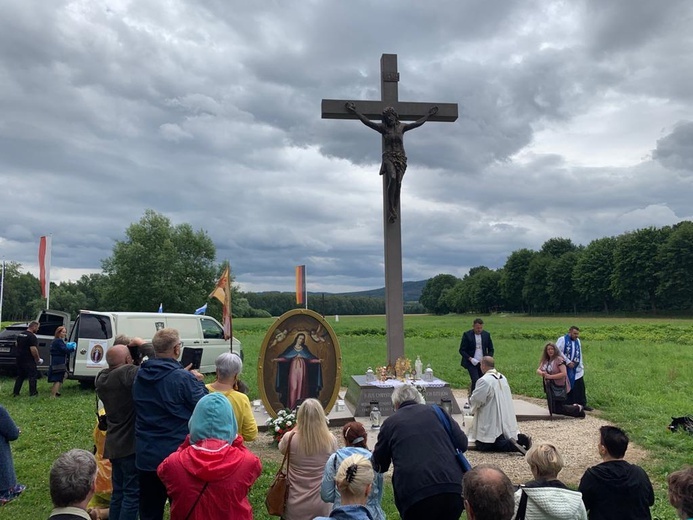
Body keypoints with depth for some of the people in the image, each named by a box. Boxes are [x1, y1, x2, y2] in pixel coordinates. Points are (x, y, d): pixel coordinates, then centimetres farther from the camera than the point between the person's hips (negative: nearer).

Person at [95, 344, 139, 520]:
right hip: (131, 444, -9)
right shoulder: (127, 372, -21)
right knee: (132, 493, -1)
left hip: (113, 444, 9)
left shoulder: (101, 377, 4)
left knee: (118, 491, 19)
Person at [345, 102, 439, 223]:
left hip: (401, 158, 2)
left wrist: (428, 115, 29)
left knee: (398, 182, -11)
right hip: (388, 157, -2)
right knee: (392, 178, -26)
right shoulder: (383, 128, 9)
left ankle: (395, 211, -6)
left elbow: (418, 123, 22)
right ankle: (391, 209, -22)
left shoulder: (401, 127, 14)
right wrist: (355, 111, 9)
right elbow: (366, 121, 8)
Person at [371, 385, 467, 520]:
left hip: (416, 495, -2)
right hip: (453, 489, 3)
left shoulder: (390, 423, 11)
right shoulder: (436, 411, 14)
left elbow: (380, 466, 20)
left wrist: (374, 453, 43)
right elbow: (463, 443, 15)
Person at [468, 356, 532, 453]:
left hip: (491, 423, -8)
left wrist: (470, 400, 9)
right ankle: (520, 438, -2)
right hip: (505, 421, 8)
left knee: (482, 446, -3)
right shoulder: (503, 377, 8)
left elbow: (474, 401, -15)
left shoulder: (484, 381, -18)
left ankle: (512, 445, -21)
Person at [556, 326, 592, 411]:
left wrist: (581, 366, 13)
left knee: (580, 387, 8)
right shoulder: (562, 340, -9)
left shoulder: (578, 341, 13)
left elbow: (579, 355, 19)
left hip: (577, 369, 6)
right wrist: (568, 362, -19)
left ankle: (582, 404, 19)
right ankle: (568, 405, 9)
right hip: (565, 369, -6)